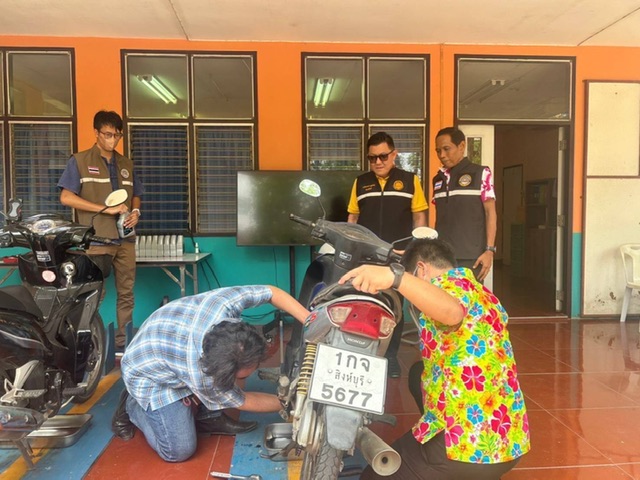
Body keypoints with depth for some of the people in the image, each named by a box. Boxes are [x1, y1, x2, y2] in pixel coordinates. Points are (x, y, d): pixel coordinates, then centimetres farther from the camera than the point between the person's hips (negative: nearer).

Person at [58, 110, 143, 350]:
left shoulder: (126, 164, 16)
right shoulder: (79, 161, 1)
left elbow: (135, 195, 24)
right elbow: (66, 197, -7)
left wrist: (135, 211, 0)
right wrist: (106, 209, -15)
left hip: (125, 238, 5)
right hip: (97, 240, -5)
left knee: (126, 293, 8)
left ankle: (124, 343, 17)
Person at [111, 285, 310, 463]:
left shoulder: (222, 303, -35)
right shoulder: (201, 376, -40)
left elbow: (272, 292, -18)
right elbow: (243, 402, -20)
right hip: (147, 374, -6)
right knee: (180, 450, -12)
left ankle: (208, 416, 4)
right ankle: (132, 406, 11)